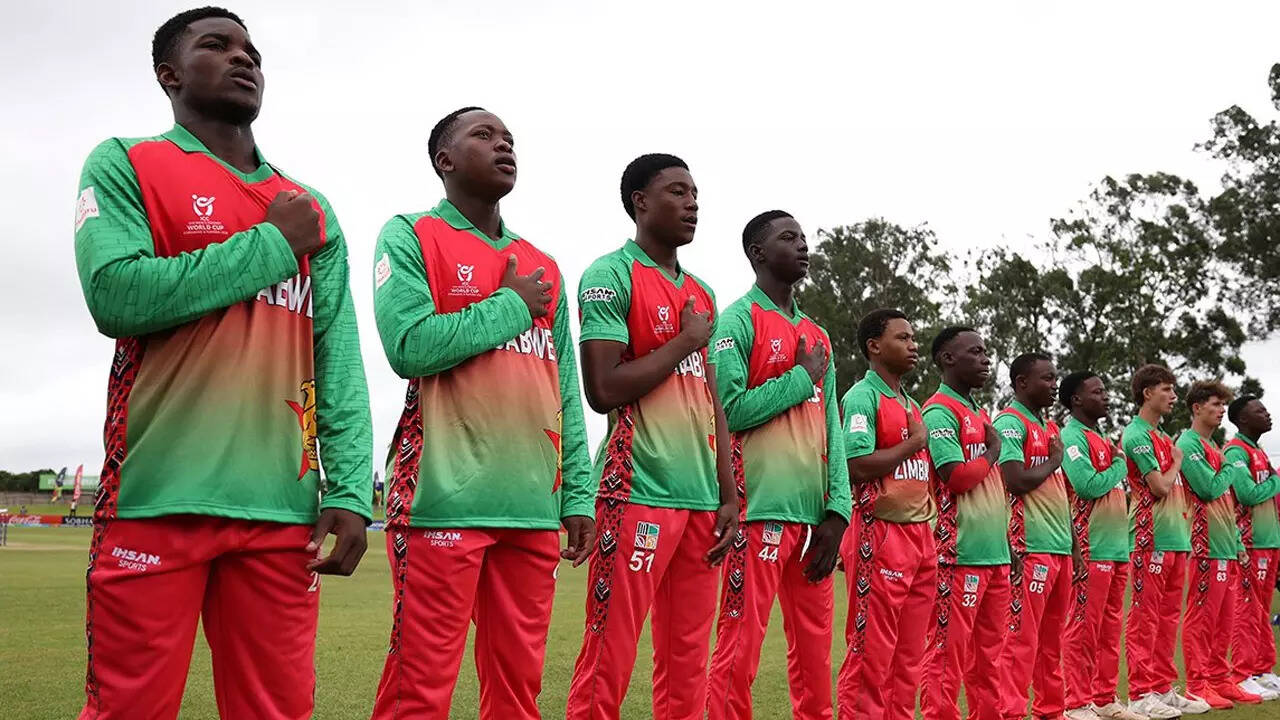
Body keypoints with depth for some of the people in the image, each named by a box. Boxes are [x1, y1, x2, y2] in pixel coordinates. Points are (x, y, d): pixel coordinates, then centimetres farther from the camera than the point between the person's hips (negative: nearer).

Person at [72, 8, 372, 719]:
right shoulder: (124, 167, 6)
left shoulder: (311, 211, 17)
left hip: (283, 507, 4)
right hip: (156, 500, -3)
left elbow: (339, 360, 10)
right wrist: (272, 244, -6)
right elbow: (116, 295, -13)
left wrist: (349, 490, -1)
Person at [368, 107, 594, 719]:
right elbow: (409, 345, -14)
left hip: (535, 505, 6)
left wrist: (578, 495, 11)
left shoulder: (543, 268, 19)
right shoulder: (410, 237, 3)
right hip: (446, 499, -5)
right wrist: (510, 307, -4)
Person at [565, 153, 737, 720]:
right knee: (608, 662, -4)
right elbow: (603, 391, -14)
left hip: (701, 499, 7)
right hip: (638, 493, -7)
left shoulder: (701, 293, 18)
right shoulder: (611, 276, -4)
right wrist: (687, 341, -6)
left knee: (688, 664, 11)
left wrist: (728, 497, 12)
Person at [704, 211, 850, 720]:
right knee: (739, 650, -4)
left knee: (815, 651, 12)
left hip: (815, 516, 7)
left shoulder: (817, 336, 19)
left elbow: (831, 428, 14)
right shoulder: (737, 321, -3)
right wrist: (802, 377, -6)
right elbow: (730, 411, -15)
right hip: (761, 510, -7)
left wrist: (838, 511, 4)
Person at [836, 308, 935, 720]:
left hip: (919, 536, 8)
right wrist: (913, 443, -9)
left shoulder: (912, 405, 19)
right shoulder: (862, 397, -8)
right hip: (880, 535, -8)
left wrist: (929, 528, 16)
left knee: (909, 655, 11)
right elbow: (858, 467, -21)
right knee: (871, 653, -4)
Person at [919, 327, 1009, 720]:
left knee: (989, 655, 13)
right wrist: (992, 452, -4)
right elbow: (956, 476, -21)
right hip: (960, 554, -9)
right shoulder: (939, 411, -10)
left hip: (995, 553, 9)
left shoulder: (981, 414, 19)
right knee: (949, 652, -4)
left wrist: (1006, 541, 17)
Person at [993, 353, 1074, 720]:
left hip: (1059, 548, 9)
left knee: (1052, 640, 14)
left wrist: (1073, 545, 19)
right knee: (1022, 639, -6)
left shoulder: (1051, 427, 19)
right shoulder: (1009, 423, -8)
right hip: (1031, 548, -9)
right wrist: (1053, 461, -4)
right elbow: (1016, 482, -20)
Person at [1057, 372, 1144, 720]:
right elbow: (1088, 485, -21)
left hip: (1117, 547, 9)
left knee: (1110, 629, 13)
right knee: (1083, 629, -4)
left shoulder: (1103, 439, 19)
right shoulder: (1071, 437, -9)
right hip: (1092, 549, -9)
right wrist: (1119, 464, -6)